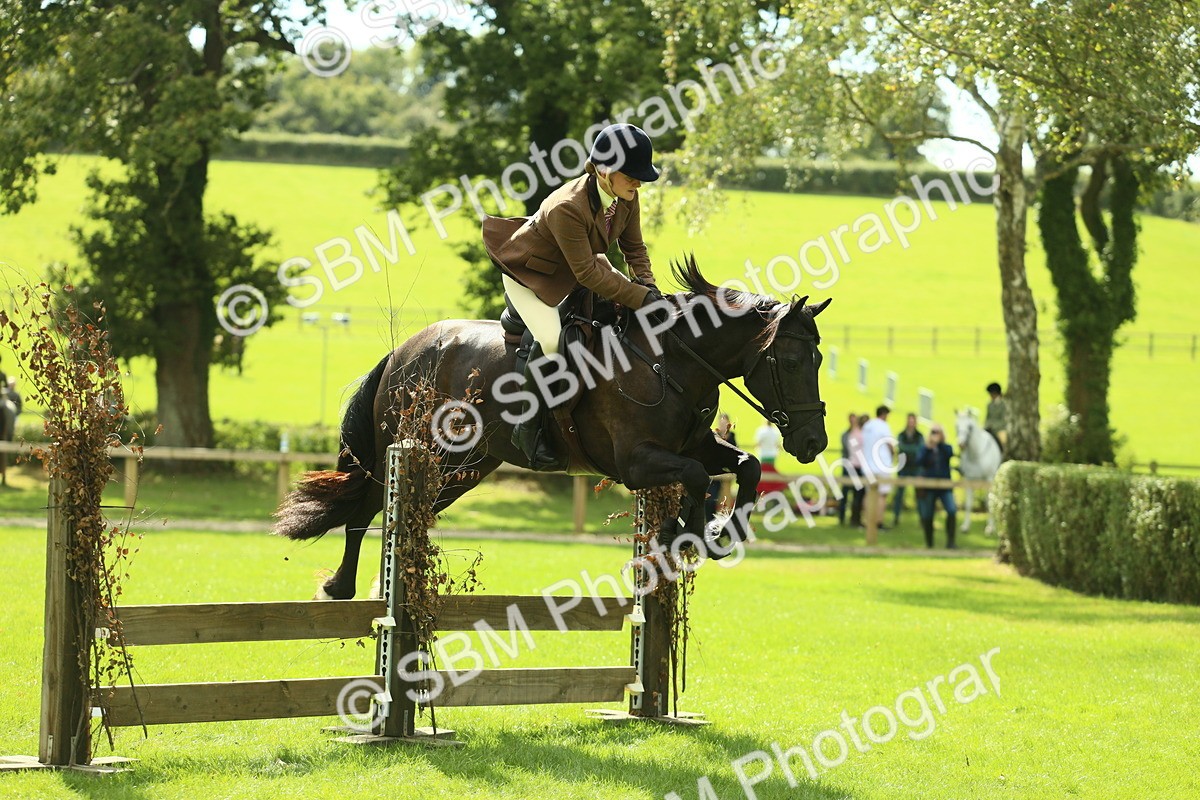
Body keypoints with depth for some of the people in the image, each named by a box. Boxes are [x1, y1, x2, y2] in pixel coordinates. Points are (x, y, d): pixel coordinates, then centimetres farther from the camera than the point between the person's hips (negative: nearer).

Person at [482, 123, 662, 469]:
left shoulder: (626, 198, -16)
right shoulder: (566, 209, -40)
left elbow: (634, 248, 0)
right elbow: (588, 273, -35)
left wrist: (648, 285, -18)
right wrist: (641, 298, -35)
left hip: (578, 264, 8)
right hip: (528, 272, -8)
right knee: (551, 340, -28)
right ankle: (529, 429, -14)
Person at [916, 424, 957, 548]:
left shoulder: (946, 448, 5)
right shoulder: (924, 448, 3)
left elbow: (950, 454, -19)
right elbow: (919, 462, -14)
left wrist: (940, 443, -26)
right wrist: (927, 448, -23)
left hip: (945, 486, 0)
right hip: (928, 486, 0)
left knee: (952, 511, -20)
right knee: (927, 516, 5)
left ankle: (950, 541, -12)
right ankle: (929, 542, 24)